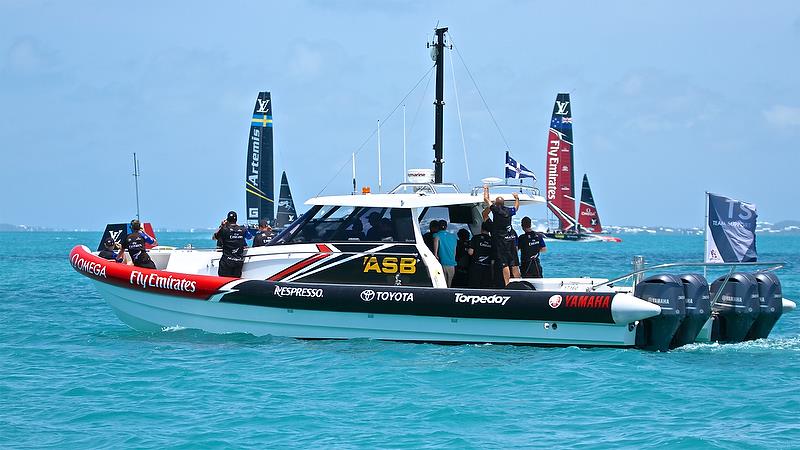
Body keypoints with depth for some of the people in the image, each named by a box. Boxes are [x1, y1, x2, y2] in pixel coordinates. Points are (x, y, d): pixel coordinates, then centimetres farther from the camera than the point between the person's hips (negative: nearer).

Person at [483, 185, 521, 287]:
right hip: (511, 239, 5)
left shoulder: (496, 210, -6)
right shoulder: (508, 211, 7)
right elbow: (516, 207, 31)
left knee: (504, 264, -10)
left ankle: (507, 285, -17)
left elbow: (486, 199, 2)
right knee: (514, 264, 6)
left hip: (501, 240, -5)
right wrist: (517, 198, 49)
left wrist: (486, 189, 20)